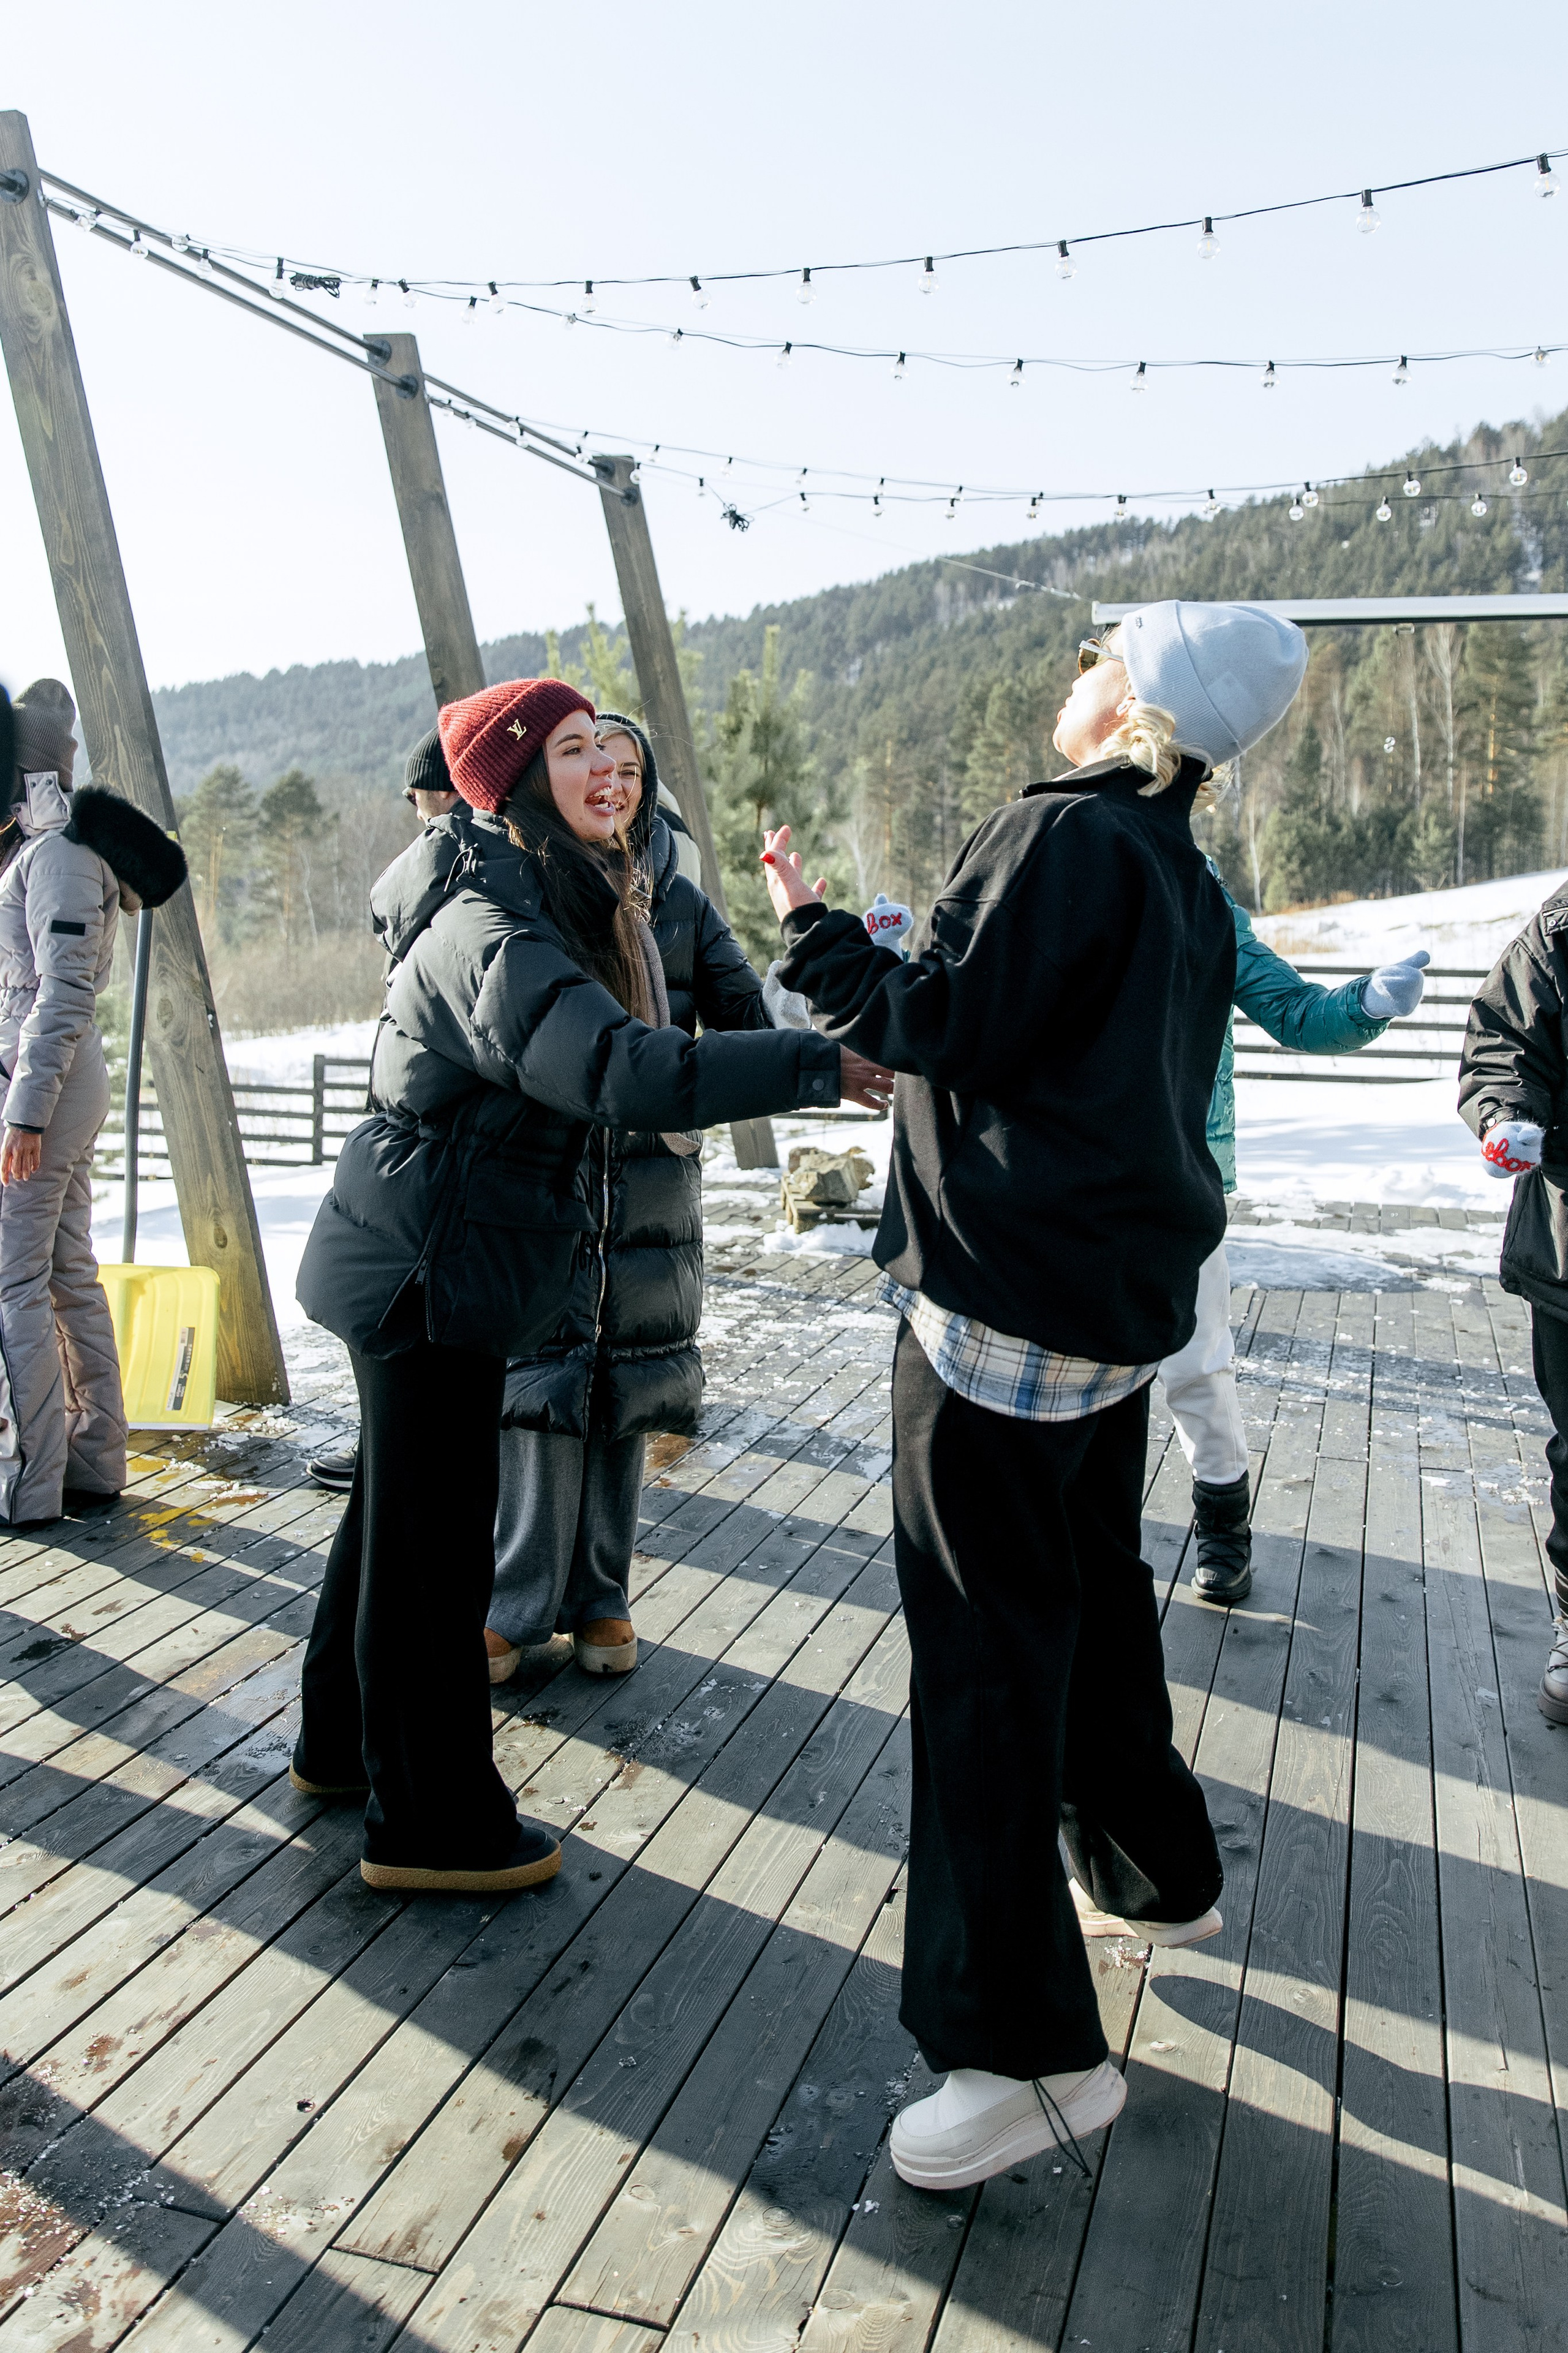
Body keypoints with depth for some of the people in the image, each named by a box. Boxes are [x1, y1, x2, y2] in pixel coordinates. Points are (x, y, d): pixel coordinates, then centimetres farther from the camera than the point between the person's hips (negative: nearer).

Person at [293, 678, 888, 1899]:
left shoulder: (566, 902, 10)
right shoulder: (490, 933, -24)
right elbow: (629, 1071, -39)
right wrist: (831, 1062, -40)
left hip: (433, 1266, 10)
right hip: (427, 1271, -10)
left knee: (398, 1506, 21)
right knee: (434, 1533, 1)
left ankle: (345, 1741, 40)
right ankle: (428, 1821, 17)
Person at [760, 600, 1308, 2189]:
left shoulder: (1064, 833, -12)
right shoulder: (1189, 888, 16)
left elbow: (945, 1029, -16)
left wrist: (811, 930, -2)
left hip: (1005, 1303, -10)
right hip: (1119, 1299, 10)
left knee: (982, 1649, -5)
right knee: (1092, 1599, 24)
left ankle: (1026, 2045, 1)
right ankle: (1154, 1877, 43)